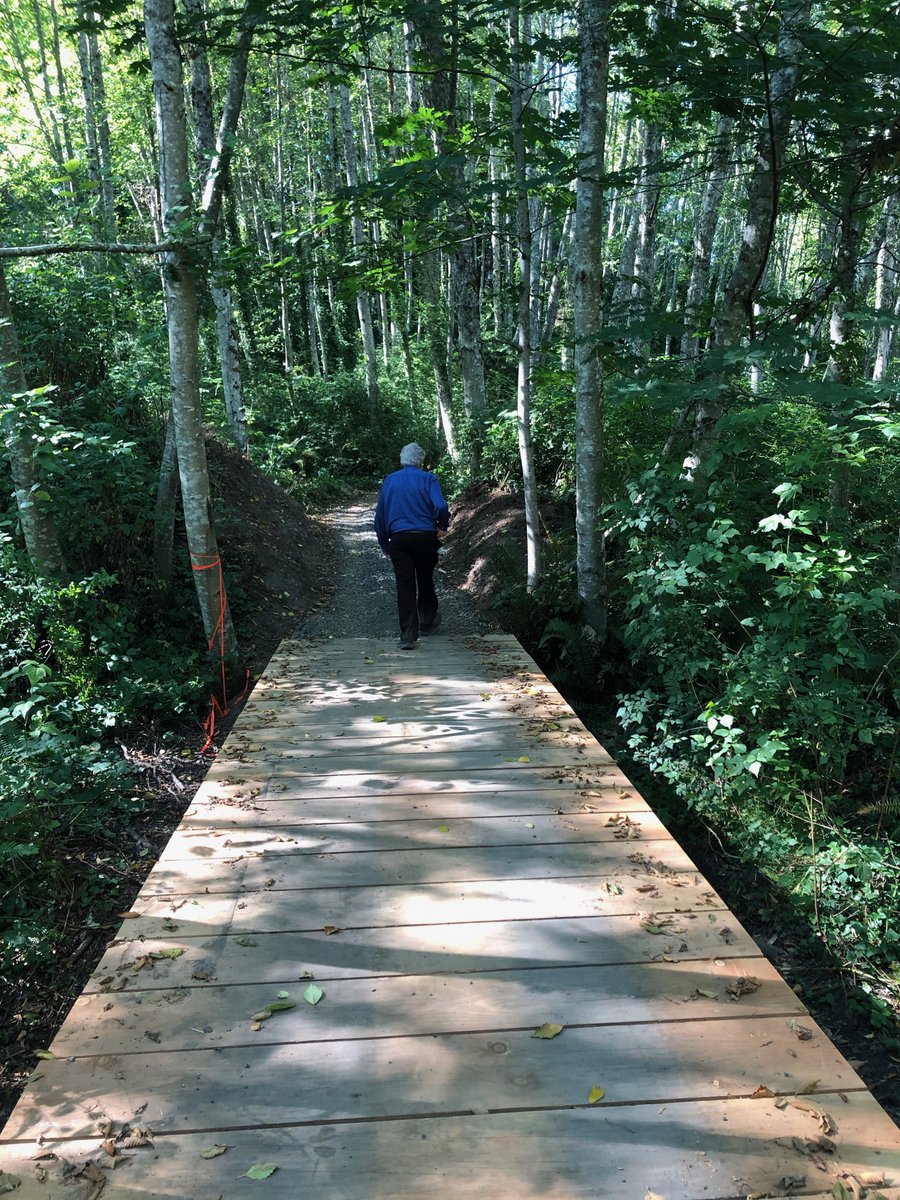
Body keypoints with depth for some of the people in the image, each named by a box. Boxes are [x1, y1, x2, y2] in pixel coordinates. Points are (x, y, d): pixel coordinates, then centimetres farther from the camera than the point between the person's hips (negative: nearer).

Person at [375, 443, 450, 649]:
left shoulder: (389, 480, 9)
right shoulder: (428, 479, -2)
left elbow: (380, 515, 12)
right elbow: (441, 507, -18)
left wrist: (383, 543, 19)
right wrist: (443, 527, 0)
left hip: (398, 539, 1)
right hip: (426, 537, -1)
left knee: (404, 585, 1)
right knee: (425, 581, 17)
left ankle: (408, 636, -4)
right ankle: (427, 622, 35)